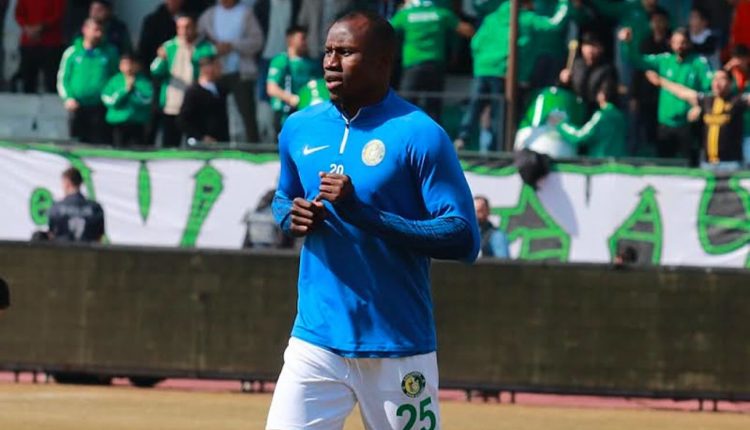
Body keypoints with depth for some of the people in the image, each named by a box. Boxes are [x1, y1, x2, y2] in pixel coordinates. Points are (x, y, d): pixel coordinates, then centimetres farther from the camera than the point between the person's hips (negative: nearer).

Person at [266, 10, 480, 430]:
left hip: (399, 349, -4)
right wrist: (292, 217, -1)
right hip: (316, 342, 4)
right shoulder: (300, 128, 7)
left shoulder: (419, 135, -10)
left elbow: (465, 239, -15)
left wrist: (363, 211, -23)